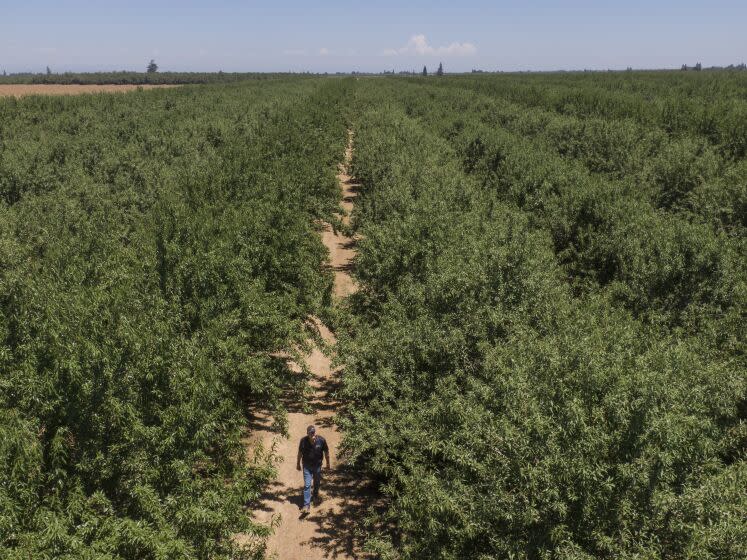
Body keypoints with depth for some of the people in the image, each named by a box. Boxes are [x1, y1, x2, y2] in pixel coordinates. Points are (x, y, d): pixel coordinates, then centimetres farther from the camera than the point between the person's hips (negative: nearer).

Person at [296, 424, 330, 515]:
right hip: (307, 466, -1)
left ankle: (315, 495, 50)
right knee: (307, 485, -6)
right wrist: (298, 463, 7)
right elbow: (300, 453, -4)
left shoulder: (321, 440, -23)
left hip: (317, 465, 1)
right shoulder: (303, 441, -22)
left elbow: (326, 452, -6)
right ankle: (307, 505, -2)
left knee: (317, 483, 22)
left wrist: (328, 463, 5)